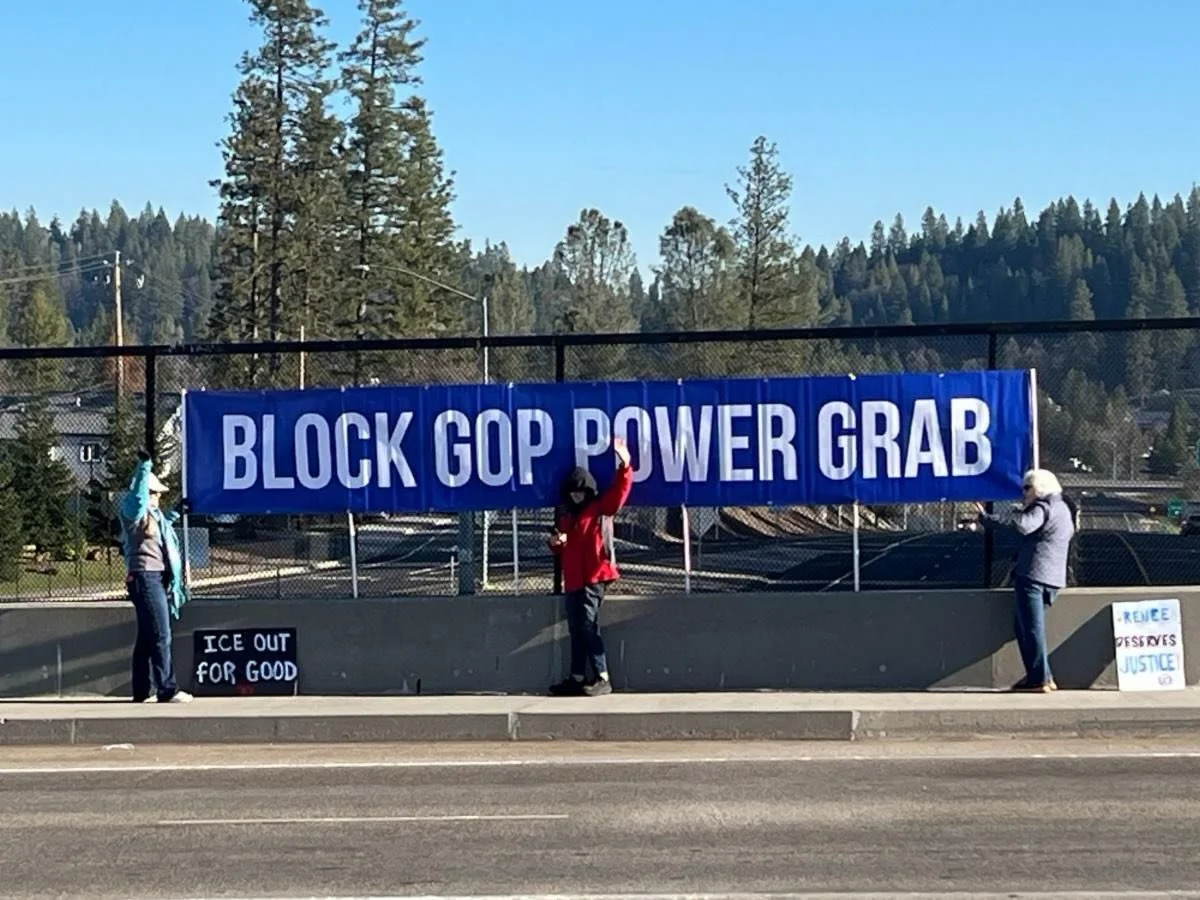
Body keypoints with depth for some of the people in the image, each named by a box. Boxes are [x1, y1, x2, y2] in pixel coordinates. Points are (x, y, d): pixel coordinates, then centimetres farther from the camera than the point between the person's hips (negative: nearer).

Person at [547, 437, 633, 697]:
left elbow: (619, 491, -17)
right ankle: (577, 678, 17)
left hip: (593, 577, -7)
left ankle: (602, 678, -14)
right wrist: (555, 543, 1)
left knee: (588, 626, -14)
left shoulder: (600, 508, 0)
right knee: (576, 630, 11)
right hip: (572, 579, 7)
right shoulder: (564, 514, 17)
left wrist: (624, 466, -32)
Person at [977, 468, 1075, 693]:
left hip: (1033, 575, -10)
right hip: (1052, 578, 10)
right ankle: (1043, 677, 14)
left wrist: (987, 519, -27)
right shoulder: (1062, 509, 21)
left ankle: (1039, 679, -8)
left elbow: (1022, 525, -29)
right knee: (1024, 626, 16)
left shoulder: (1042, 508, -10)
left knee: (1031, 628, -7)